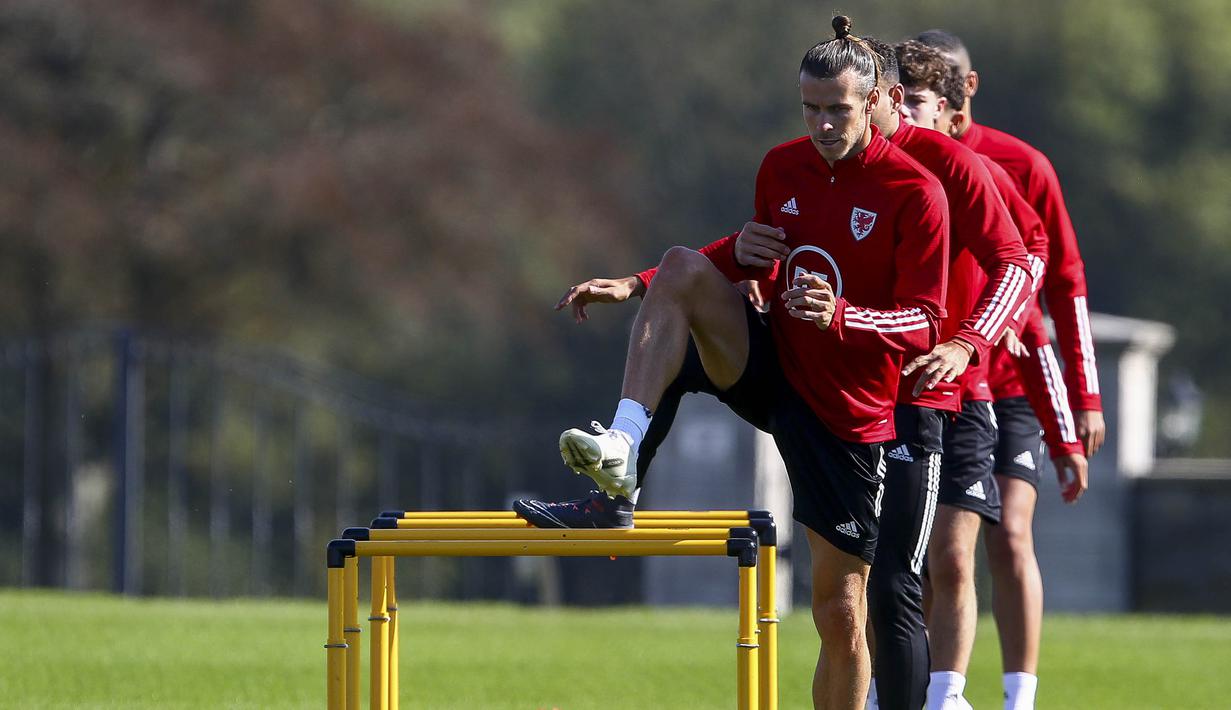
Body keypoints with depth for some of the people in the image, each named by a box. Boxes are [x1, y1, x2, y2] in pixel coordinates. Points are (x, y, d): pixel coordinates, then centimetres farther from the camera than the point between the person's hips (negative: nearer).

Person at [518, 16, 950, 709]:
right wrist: (637, 286, 6)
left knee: (841, 614, -5)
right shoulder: (783, 167, 3)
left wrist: (841, 316, -35)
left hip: (848, 411, -4)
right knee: (683, 268, -21)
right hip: (772, 362, 5)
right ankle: (621, 457, -29)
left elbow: (925, 324, -16)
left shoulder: (917, 193, -14)